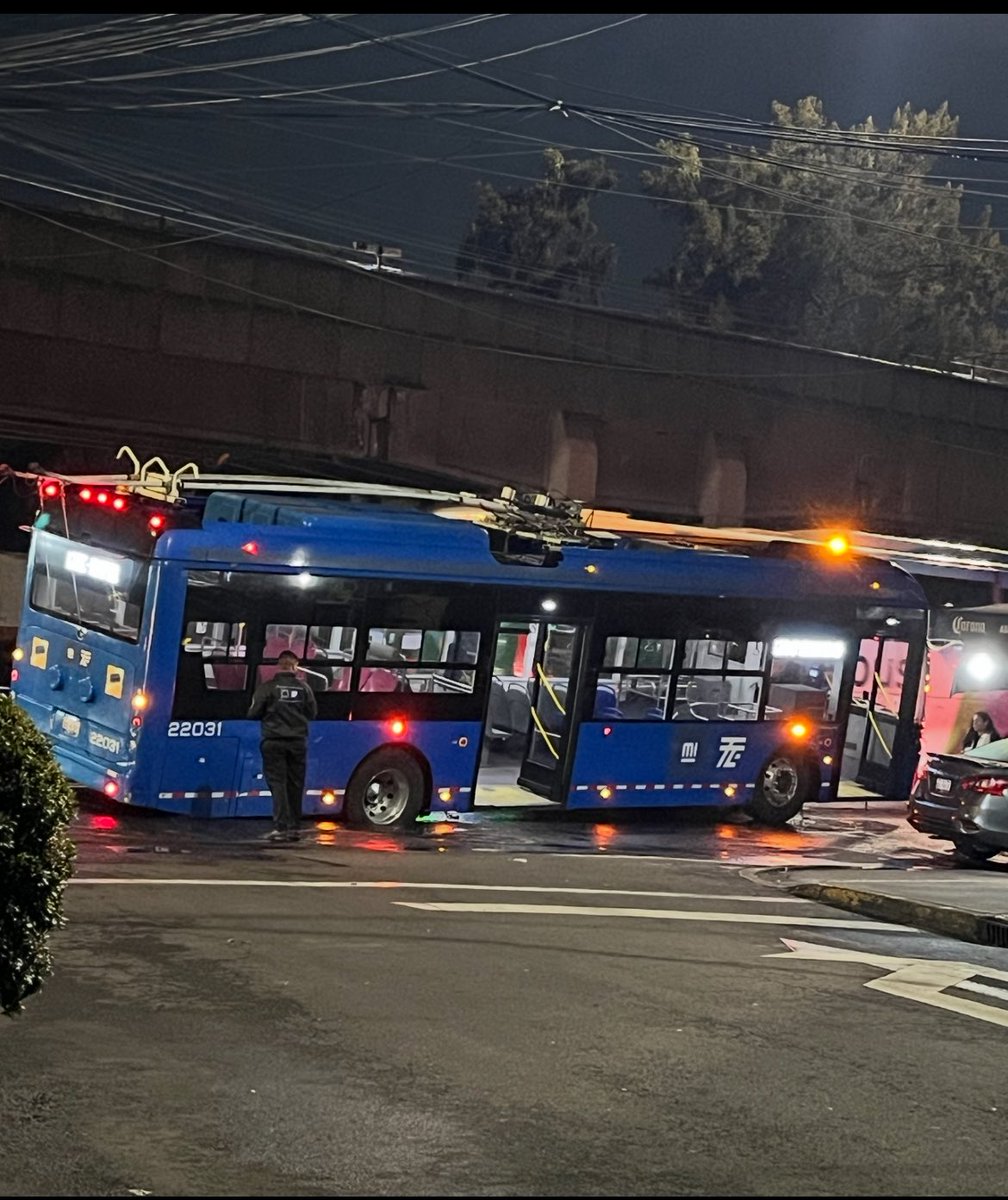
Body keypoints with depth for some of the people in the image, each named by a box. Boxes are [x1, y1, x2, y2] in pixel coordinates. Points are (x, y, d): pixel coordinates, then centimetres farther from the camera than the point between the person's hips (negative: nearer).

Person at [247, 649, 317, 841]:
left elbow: (254, 713, -6)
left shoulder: (267, 687, -8)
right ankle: (293, 827, 13)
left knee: (277, 783, -2)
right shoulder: (303, 688, 1)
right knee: (295, 785, 10)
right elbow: (312, 713, 5)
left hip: (274, 741, -3)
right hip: (298, 742, 3)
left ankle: (281, 827, -10)